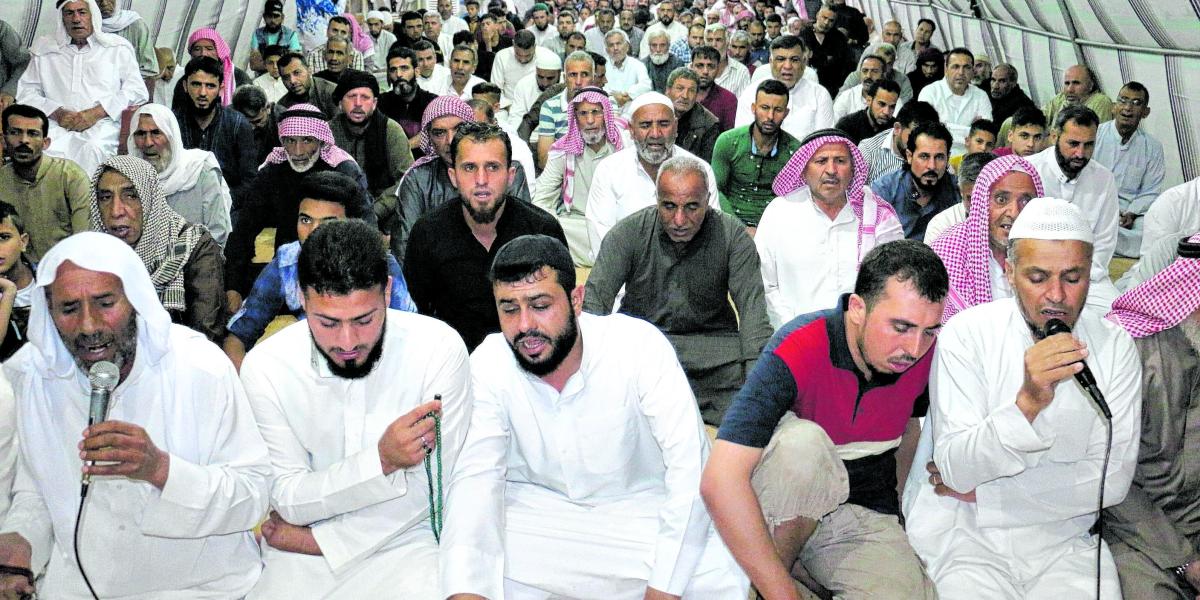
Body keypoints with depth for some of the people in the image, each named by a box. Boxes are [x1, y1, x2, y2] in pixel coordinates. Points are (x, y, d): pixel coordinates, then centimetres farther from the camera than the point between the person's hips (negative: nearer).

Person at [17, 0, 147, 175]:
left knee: (93, 147, -37)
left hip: (102, 123, -2)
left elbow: (137, 91, 6)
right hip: (59, 125, 2)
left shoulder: (116, 47, 17)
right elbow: (26, 92, 17)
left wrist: (96, 113, -7)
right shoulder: (44, 48, 23)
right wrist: (57, 113, -3)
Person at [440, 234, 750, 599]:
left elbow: (689, 463, -22)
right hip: (534, 504, 2)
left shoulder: (639, 344, -21)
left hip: (639, 504, -1)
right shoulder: (488, 364, -13)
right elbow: (477, 477, -17)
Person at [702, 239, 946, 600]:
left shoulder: (924, 352, -9)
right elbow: (720, 482, -34)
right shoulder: (797, 350, -25)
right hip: (779, 511, -3)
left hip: (866, 519, 3)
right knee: (801, 441, -35)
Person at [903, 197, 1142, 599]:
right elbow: (956, 469, -17)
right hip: (962, 532, -2)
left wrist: (982, 490, -11)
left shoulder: (1114, 346, -2)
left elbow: (1112, 479, -6)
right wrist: (1028, 401, -33)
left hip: (1063, 539, 3)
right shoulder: (966, 334, -10)